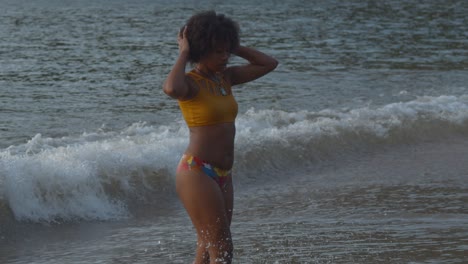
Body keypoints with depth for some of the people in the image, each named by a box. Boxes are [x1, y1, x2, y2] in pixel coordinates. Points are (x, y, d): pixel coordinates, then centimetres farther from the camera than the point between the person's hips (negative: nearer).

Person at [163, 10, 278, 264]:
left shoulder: (225, 77, 11)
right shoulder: (189, 82, -11)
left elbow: (268, 63, 15)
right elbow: (171, 88, -36)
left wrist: (234, 48, 7)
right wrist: (183, 55, -20)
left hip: (222, 176, 8)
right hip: (197, 173, -8)